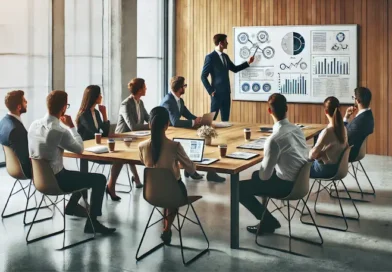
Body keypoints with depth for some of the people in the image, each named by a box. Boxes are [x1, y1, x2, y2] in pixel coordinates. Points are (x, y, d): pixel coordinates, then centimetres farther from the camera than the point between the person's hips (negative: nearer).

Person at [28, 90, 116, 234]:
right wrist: (71, 126, -2)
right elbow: (80, 149, -8)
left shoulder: (34, 124, -3)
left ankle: (72, 206, 40)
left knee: (83, 174, 28)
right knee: (100, 179, 0)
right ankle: (92, 223, 4)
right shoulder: (60, 131, -26)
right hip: (54, 180, -8)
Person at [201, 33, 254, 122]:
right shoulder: (210, 57, -11)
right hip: (217, 93, -7)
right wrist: (210, 91, -12)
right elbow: (203, 76, -11)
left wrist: (248, 62, 15)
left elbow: (234, 69, 23)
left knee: (225, 118, 11)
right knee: (212, 118, -1)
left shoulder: (225, 56, 12)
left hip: (226, 92, 7)